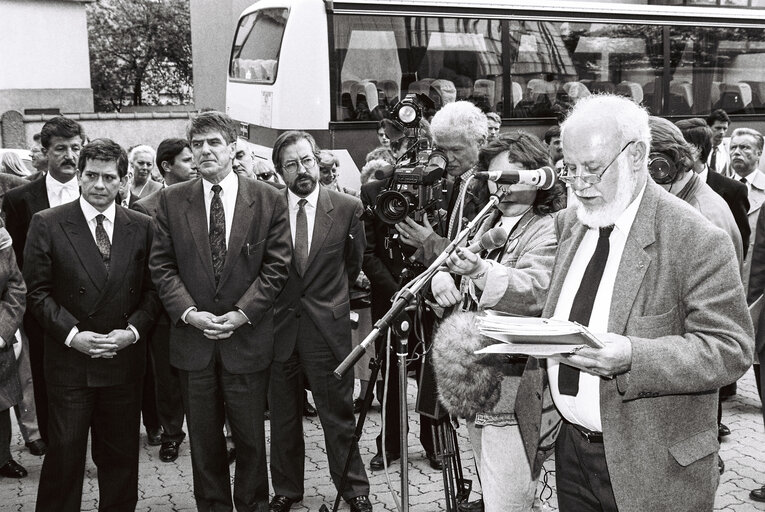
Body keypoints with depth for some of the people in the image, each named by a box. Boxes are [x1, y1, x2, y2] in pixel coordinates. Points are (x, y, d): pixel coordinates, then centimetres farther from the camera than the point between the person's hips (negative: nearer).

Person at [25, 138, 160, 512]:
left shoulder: (141, 227, 4)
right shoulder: (47, 224, -3)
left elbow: (151, 289, 5)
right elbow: (37, 292, -4)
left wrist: (133, 330, -10)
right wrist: (72, 334, -14)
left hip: (124, 361, 2)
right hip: (69, 362, -2)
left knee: (121, 454, 13)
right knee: (63, 453, 6)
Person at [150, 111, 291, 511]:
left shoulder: (269, 200, -2)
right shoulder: (171, 200, 3)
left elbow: (276, 267, -2)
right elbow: (161, 265, 2)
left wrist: (243, 313, -12)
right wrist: (188, 312, -11)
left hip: (247, 337, -1)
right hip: (192, 336, 2)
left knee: (250, 434, 10)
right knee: (203, 436, 12)